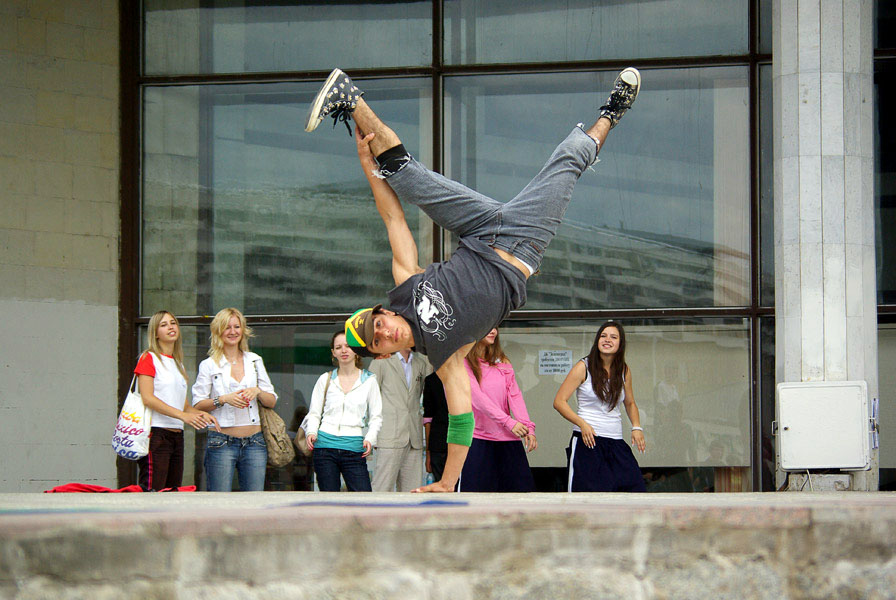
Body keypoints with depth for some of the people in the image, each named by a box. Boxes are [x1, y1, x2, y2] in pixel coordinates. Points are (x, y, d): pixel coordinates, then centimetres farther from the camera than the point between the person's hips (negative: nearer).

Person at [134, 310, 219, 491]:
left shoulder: (179, 365, 21)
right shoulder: (149, 358, -1)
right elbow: (147, 398, -13)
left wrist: (202, 414, -1)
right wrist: (183, 415, -20)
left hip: (177, 435, 8)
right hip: (155, 434, -8)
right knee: (152, 496, -15)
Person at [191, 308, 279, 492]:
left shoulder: (255, 361, 14)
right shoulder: (209, 365, 5)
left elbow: (272, 401, 13)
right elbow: (197, 405, -1)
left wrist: (257, 391, -7)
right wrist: (223, 399, -15)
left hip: (254, 442, 3)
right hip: (222, 441, -3)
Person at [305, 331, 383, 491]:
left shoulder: (369, 380, 8)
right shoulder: (325, 379, 11)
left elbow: (376, 416, 8)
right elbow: (314, 412, 12)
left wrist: (370, 438, -10)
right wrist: (311, 432, -8)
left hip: (354, 448, -1)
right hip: (325, 445, 1)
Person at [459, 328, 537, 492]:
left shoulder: (502, 363, 16)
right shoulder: (465, 363, -1)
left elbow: (514, 395, 6)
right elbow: (476, 396, -12)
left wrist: (528, 427, -10)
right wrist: (508, 422, -20)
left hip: (508, 439, 5)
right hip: (477, 437, -5)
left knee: (523, 488, -1)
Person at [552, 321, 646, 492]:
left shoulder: (624, 371, 10)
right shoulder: (584, 367, -2)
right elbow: (559, 401, -5)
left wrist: (637, 427, 6)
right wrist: (582, 424, -18)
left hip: (616, 444, 4)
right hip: (587, 440, -4)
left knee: (635, 489, -10)